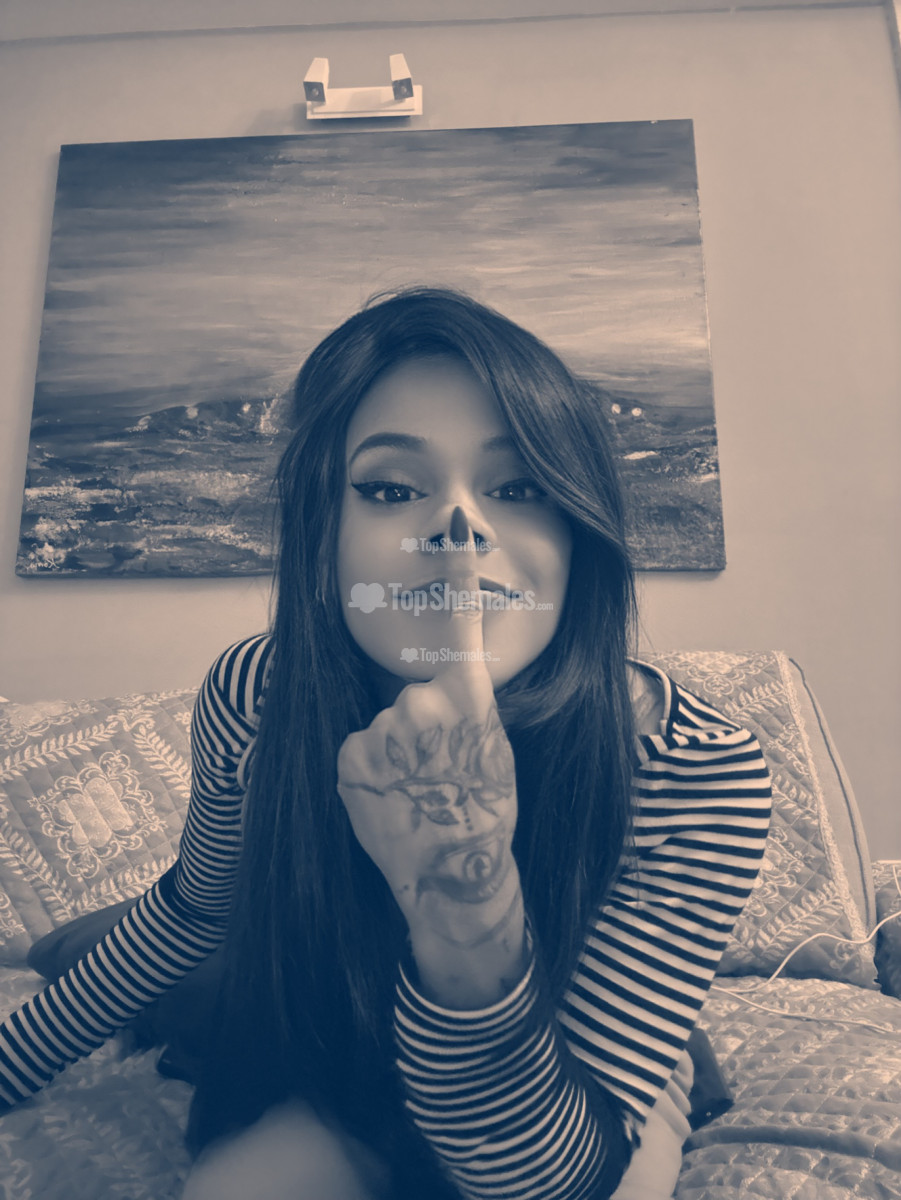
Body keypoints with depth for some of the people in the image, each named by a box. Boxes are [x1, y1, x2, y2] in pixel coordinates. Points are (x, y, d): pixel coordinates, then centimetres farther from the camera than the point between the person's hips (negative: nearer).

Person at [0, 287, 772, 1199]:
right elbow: (193, 905, -3)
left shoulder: (702, 772, -33)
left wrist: (465, 901, -53)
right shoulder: (255, 697, -26)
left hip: (595, 1096, 1)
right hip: (342, 1081, 1)